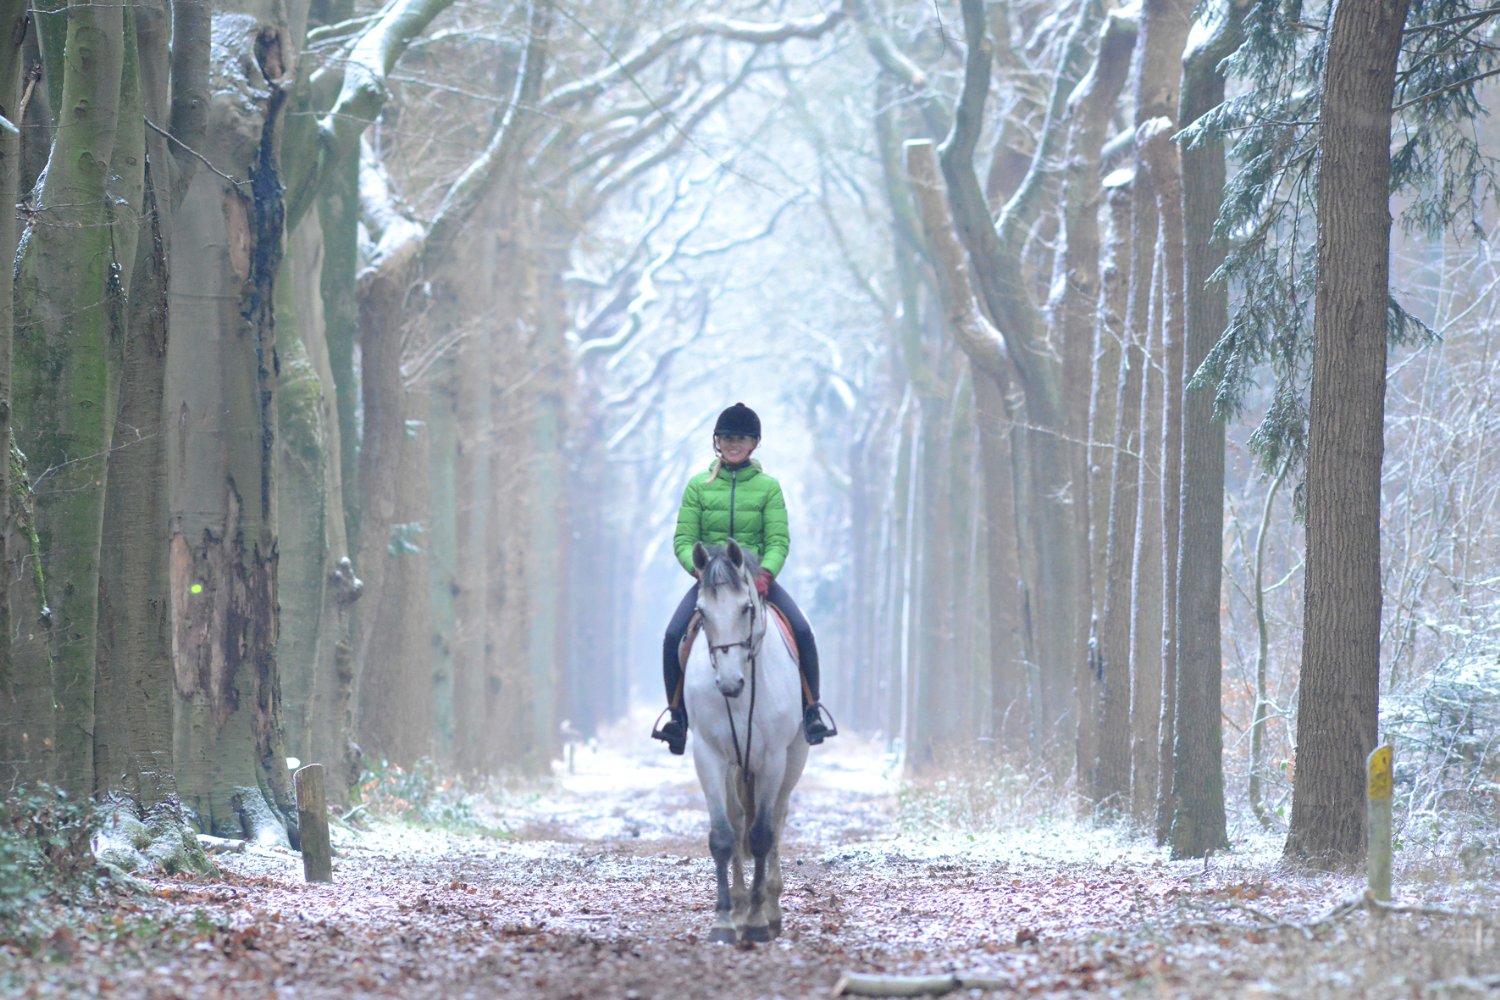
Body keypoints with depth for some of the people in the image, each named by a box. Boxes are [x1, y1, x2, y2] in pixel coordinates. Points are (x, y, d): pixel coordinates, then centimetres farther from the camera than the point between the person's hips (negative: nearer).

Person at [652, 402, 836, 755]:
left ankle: (812, 711, -8)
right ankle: (676, 713, -5)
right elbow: (683, 540, 0)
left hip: (757, 578, 0)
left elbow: (778, 541, -3)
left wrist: (765, 574, -22)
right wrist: (700, 568, -19)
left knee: (802, 632, -22)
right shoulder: (699, 486, 5)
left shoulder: (768, 487, 4)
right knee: (673, 637, -22)